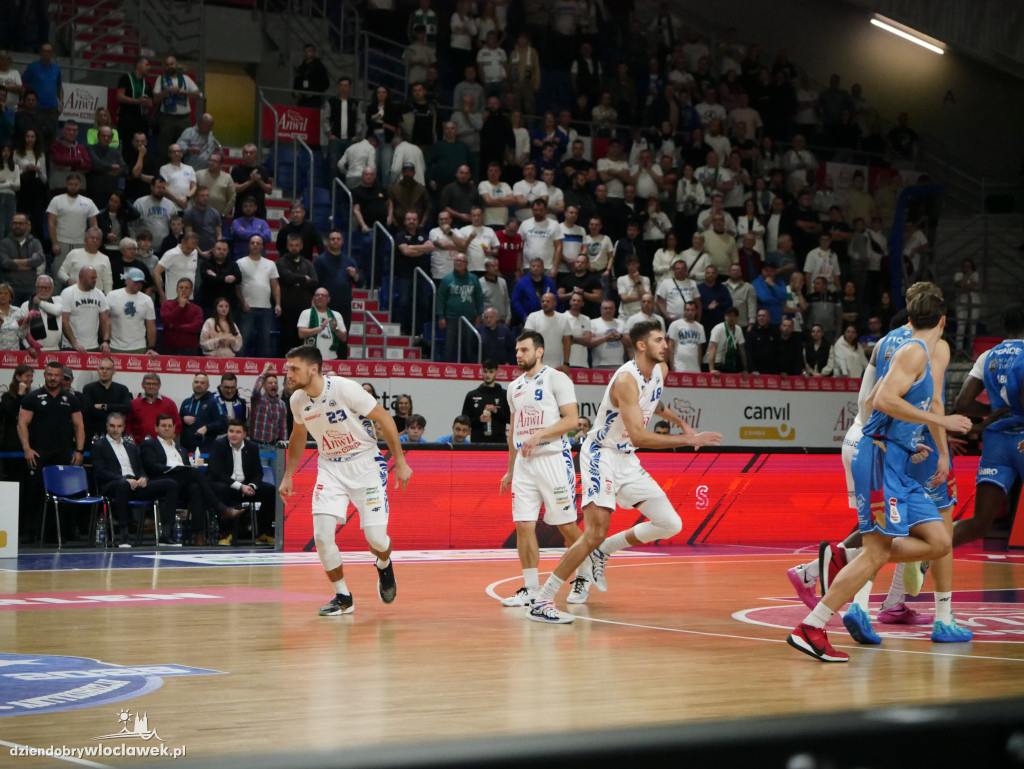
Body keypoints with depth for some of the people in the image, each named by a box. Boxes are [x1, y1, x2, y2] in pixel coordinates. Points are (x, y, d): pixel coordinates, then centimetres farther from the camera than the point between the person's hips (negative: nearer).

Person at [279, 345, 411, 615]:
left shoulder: (345, 389, -23)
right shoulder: (298, 400, -5)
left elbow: (384, 418, -13)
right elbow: (299, 436, 17)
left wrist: (400, 462, -11)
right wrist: (288, 476, 16)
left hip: (365, 464, -4)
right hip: (330, 468, 4)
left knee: (376, 538, -8)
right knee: (322, 536, -13)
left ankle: (384, 566, 30)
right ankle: (342, 598, 6)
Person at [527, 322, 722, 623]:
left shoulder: (661, 370, 4)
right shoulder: (626, 379, -24)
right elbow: (639, 436, -31)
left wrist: (678, 421, 20)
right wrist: (688, 440, -29)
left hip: (627, 460, 8)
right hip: (601, 455, -8)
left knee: (671, 525, 2)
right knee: (595, 533, -18)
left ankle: (602, 552, 17)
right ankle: (541, 603, -11)